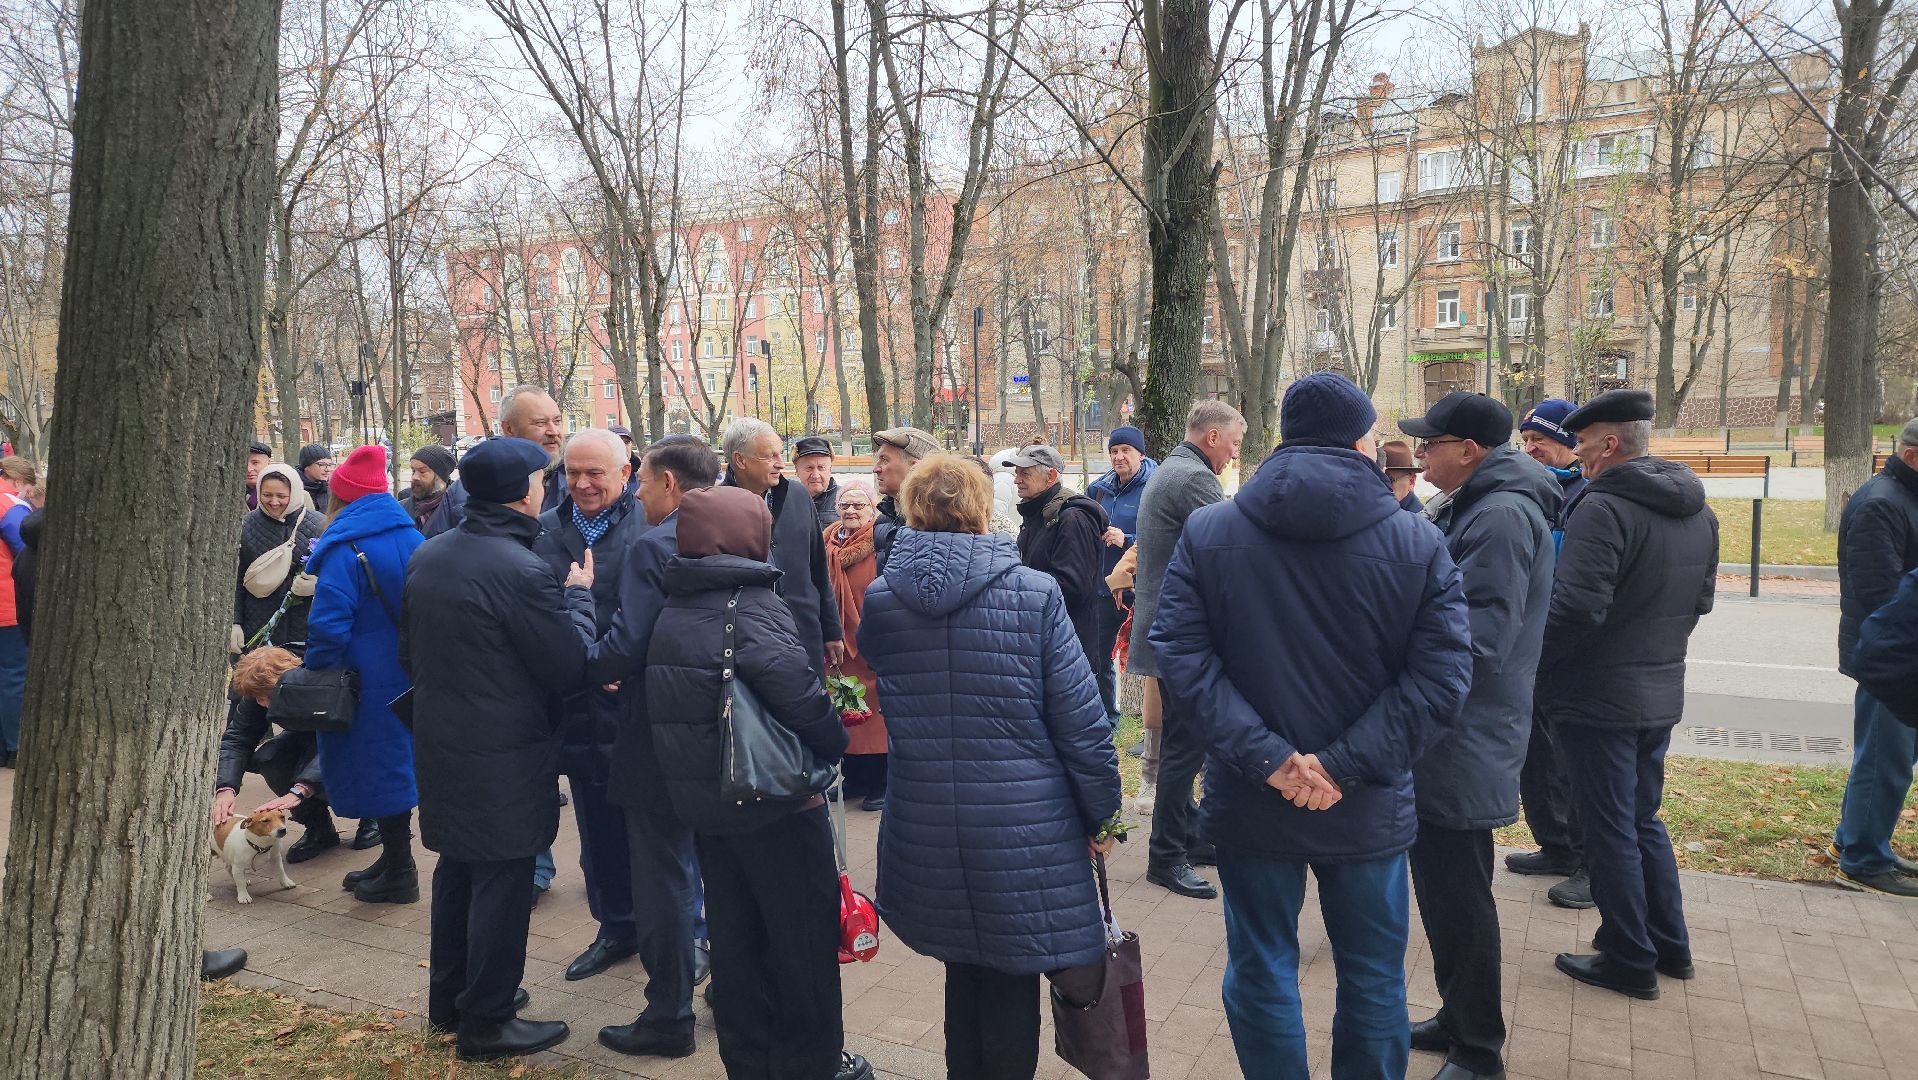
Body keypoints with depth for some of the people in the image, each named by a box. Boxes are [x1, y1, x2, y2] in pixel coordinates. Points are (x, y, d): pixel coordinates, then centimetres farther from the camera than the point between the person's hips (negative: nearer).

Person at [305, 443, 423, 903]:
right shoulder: (409, 536, 5)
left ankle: (399, 873, 13)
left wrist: (316, 676, -7)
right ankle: (395, 860, 29)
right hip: (409, 673, 7)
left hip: (368, 680, -7)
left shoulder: (345, 548, -17)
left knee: (376, 768, 4)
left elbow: (329, 624, -21)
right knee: (396, 761, 18)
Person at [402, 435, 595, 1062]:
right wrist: (579, 596, -5)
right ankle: (486, 1023, 15)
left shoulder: (427, 555, 4)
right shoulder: (522, 570, -23)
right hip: (505, 757, -8)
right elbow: (571, 669, -17)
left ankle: (448, 999, 35)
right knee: (503, 882, 4)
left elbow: (409, 652, 15)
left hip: (440, 745, 9)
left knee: (457, 868, 21)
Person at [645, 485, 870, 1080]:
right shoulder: (754, 607, -19)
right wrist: (834, 744, -15)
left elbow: (668, 705, 12)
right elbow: (795, 689, -30)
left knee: (733, 934, 18)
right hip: (773, 802, -7)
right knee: (803, 934, 8)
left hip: (703, 801, 8)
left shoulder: (671, 613, 6)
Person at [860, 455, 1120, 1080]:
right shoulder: (1035, 593, -11)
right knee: (1012, 986, 13)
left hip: (925, 834, 4)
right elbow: (1082, 721, -10)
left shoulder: (879, 600, -2)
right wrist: (1101, 814, 3)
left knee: (964, 972, 21)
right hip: (1024, 833, -3)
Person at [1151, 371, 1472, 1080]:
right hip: (1369, 808, 0)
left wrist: (1266, 755, -15)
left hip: (1249, 804, 1)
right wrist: (1347, 764, -15)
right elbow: (1440, 675, -15)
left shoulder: (1207, 531, -5)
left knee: (1261, 972, 16)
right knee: (1373, 980, 19)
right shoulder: (1418, 543, -7)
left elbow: (1178, 655, -13)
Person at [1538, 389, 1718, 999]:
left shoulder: (1603, 508, -21)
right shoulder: (1698, 512, 9)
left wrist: (1530, 663, -13)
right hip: (1661, 694, 8)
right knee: (1643, 818, 21)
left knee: (1610, 828, 4)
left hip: (1599, 697, -8)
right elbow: (1700, 599, 18)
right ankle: (1670, 945, 30)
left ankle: (1629, 960, 15)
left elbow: (1575, 607, -27)